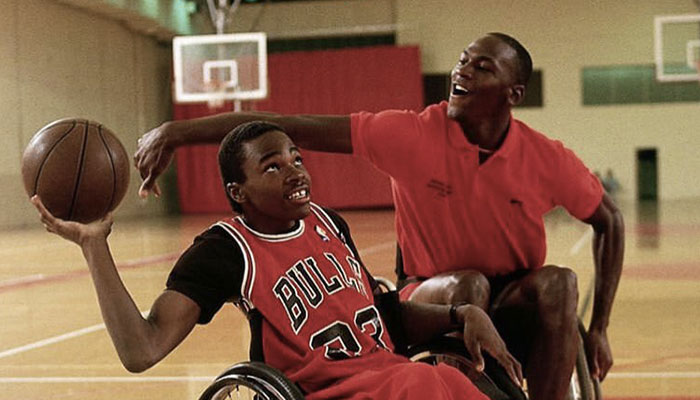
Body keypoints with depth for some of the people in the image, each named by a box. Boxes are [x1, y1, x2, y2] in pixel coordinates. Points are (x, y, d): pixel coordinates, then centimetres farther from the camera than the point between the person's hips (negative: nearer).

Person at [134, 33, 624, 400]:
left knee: (558, 282, -30)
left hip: (516, 308, 2)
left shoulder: (546, 158, -11)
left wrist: (597, 329, 2)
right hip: (434, 298, -2)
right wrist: (177, 132, -26)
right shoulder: (411, 135, -16)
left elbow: (610, 221, 5)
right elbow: (294, 127, -21)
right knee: (467, 284, -34)